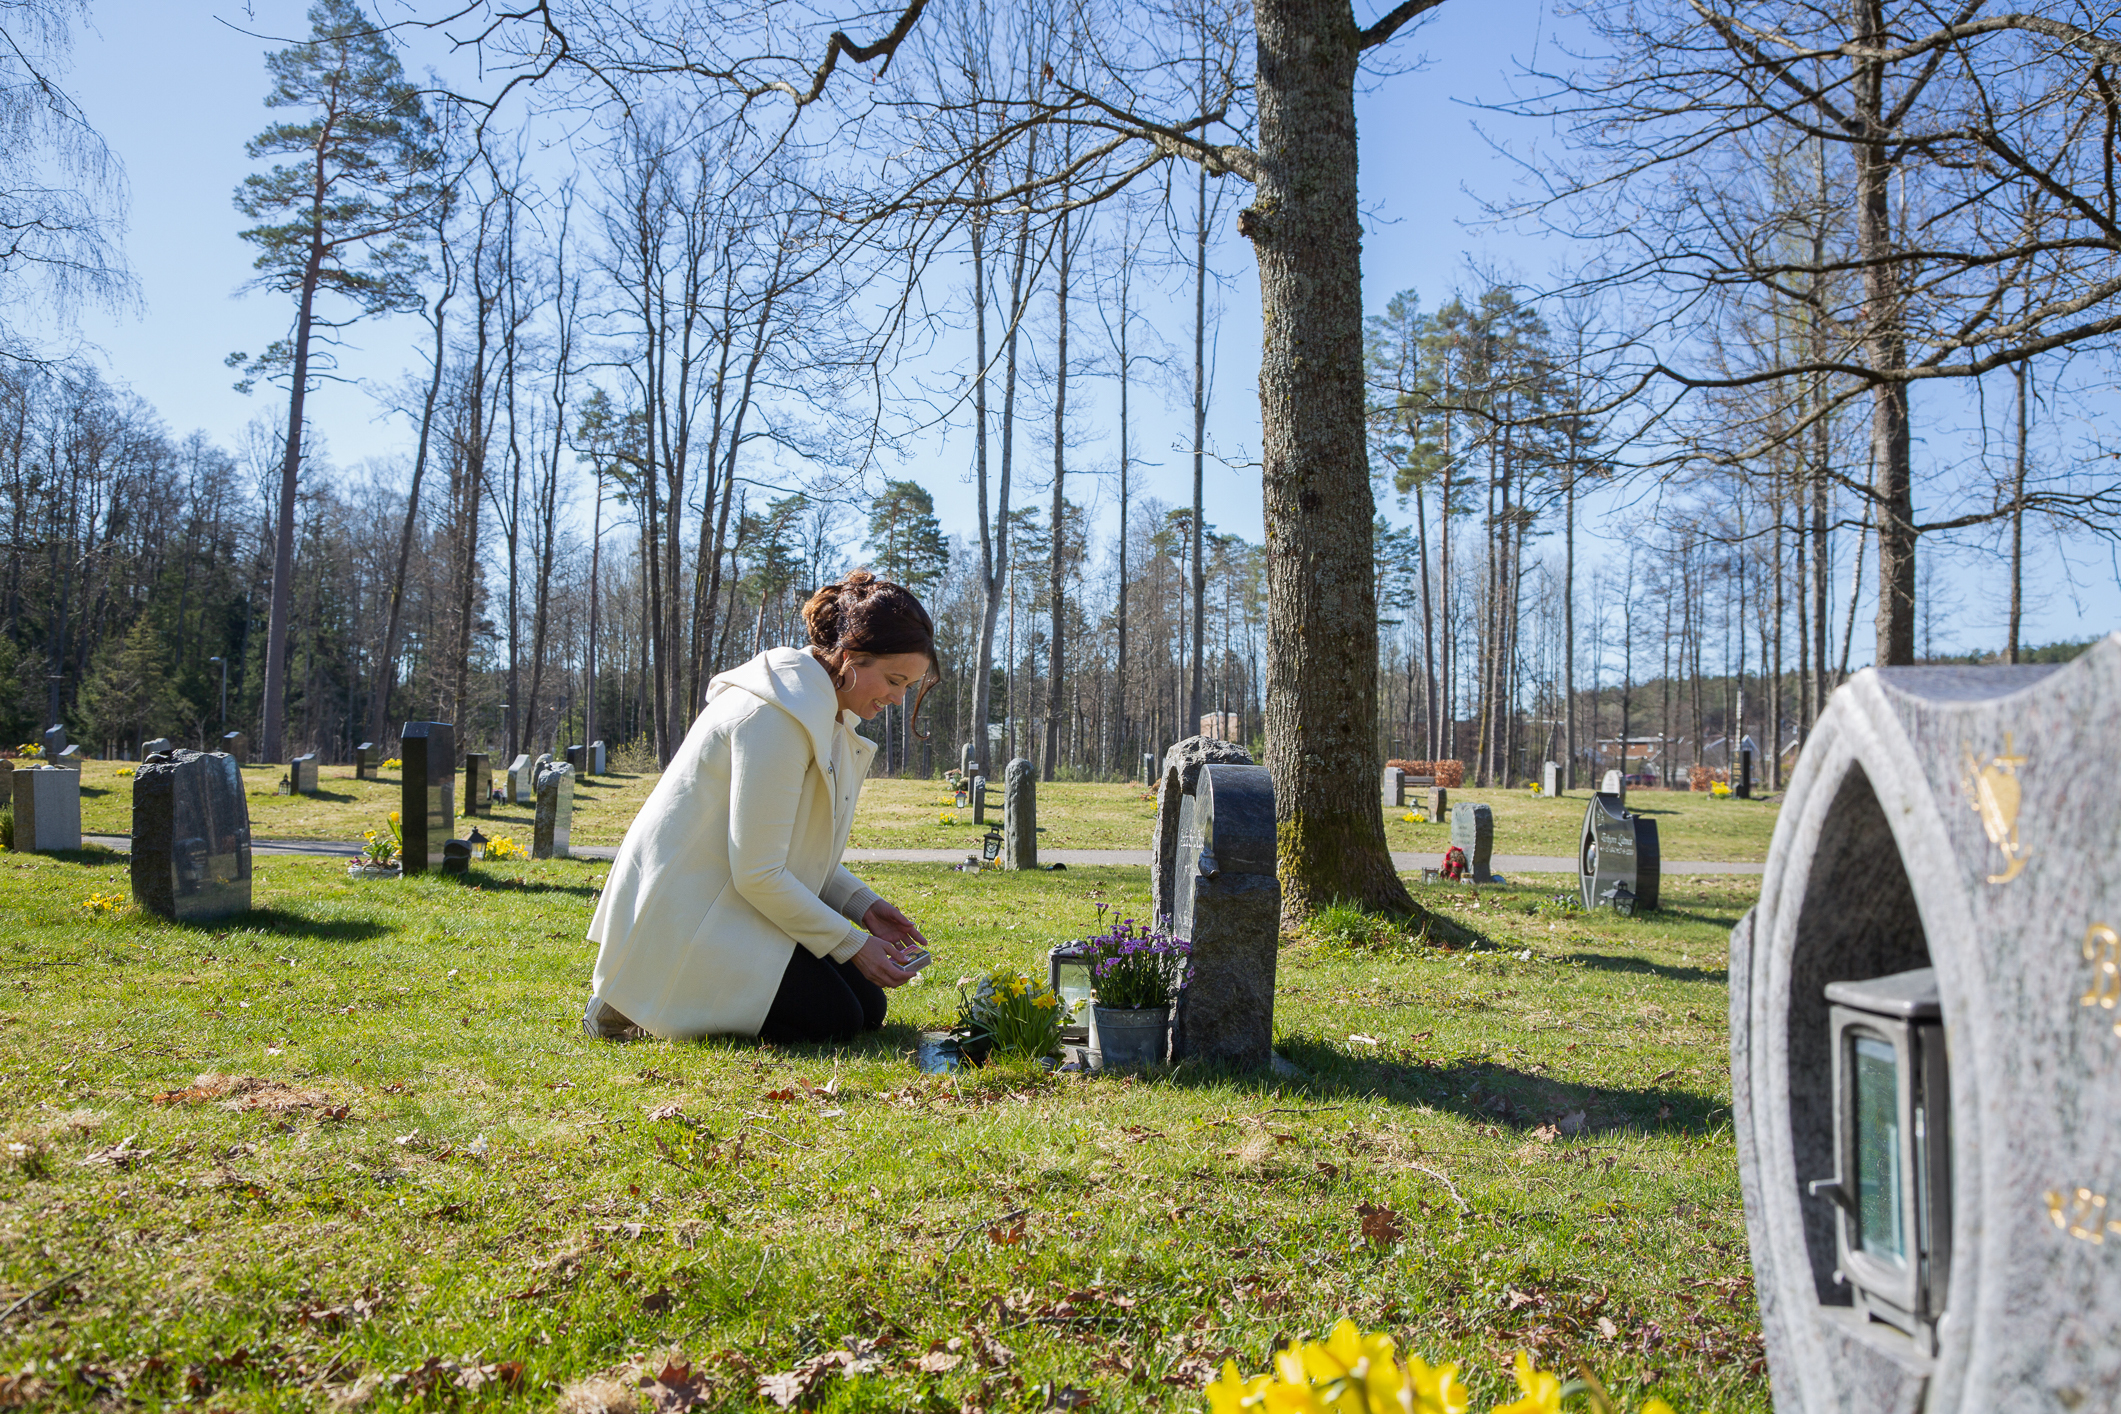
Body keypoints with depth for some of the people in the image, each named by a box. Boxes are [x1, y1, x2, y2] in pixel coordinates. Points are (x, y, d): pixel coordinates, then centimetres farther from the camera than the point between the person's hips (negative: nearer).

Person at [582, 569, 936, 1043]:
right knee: (831, 1019, -13)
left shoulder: (828, 711, 7)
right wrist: (853, 944, -17)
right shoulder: (773, 718, -25)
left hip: (736, 897, 10)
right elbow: (757, 872, -24)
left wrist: (864, 905, 1)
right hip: (687, 910, -10)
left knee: (868, 1008, 4)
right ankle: (635, 998, -2)